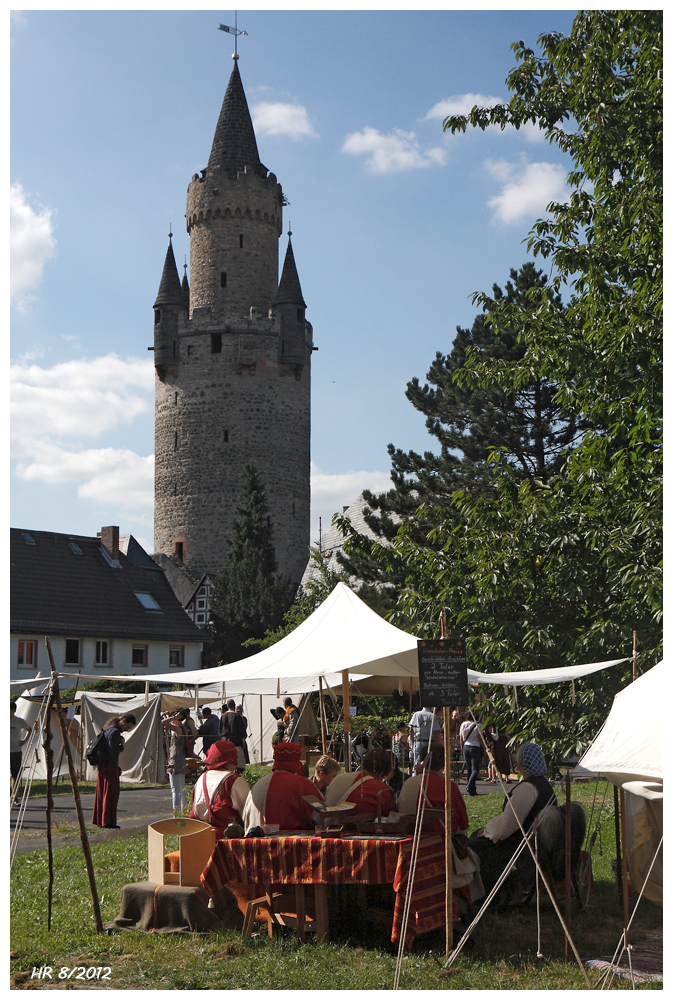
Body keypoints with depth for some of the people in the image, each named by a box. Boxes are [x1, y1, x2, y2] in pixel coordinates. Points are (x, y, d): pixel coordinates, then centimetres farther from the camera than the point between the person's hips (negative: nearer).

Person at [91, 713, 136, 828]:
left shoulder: (108, 729, 15)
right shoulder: (115, 732, -16)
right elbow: (113, 752, -22)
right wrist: (122, 745, -9)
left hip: (102, 766, 10)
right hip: (110, 767, -10)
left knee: (101, 793, 15)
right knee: (111, 794, -4)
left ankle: (98, 820, 21)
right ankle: (108, 822, -2)